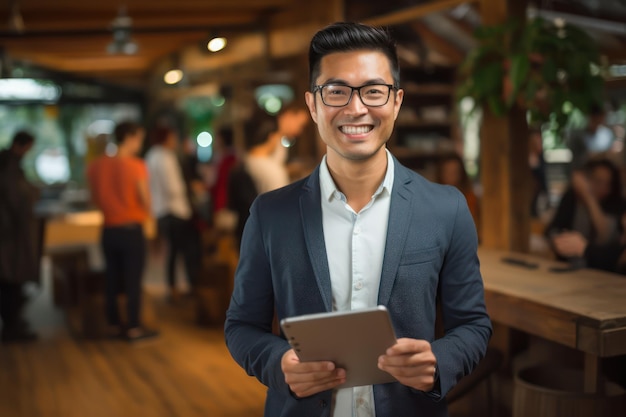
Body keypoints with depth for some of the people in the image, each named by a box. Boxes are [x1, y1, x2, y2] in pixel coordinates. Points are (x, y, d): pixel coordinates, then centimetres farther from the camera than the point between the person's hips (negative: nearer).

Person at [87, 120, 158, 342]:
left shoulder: (96, 166, 2)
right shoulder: (136, 166, -14)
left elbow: (95, 199, 9)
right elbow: (145, 201, -10)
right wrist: (146, 215, 9)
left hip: (109, 229, 6)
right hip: (131, 230, -5)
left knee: (112, 280, 13)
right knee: (133, 281, 2)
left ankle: (114, 324, 23)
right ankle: (134, 328, 7)